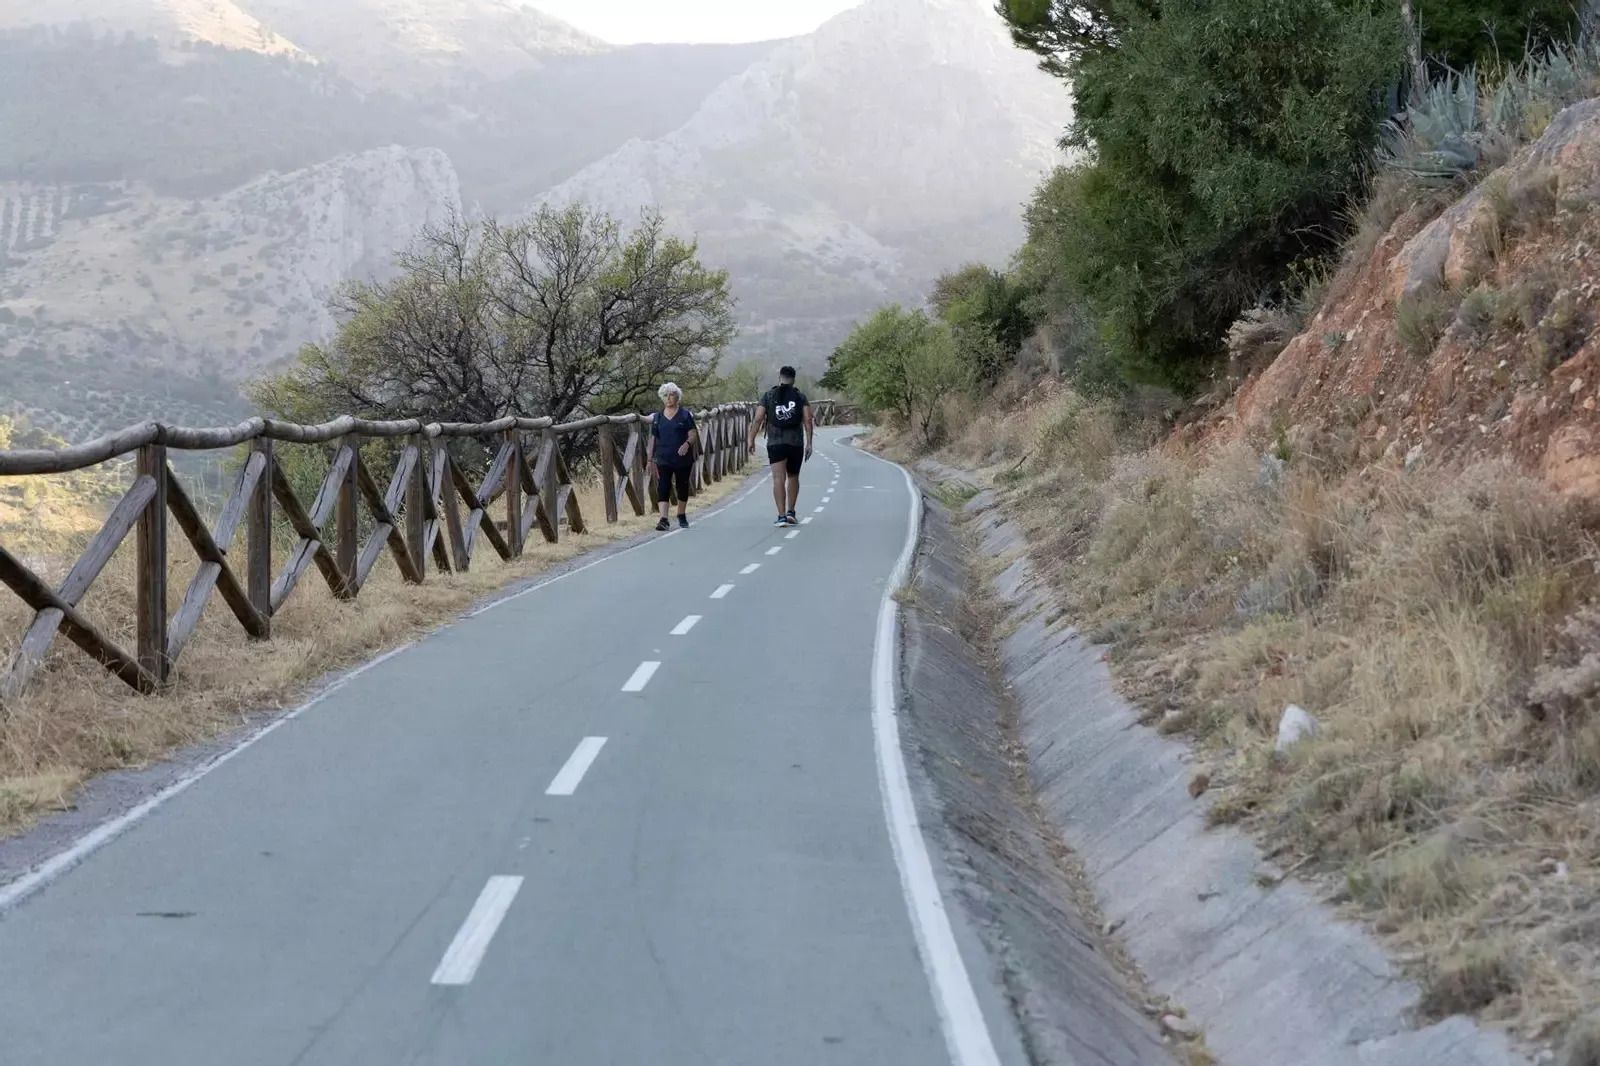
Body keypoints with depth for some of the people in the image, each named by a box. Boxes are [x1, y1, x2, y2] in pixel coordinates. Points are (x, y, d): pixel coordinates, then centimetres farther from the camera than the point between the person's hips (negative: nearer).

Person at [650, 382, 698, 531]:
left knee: (682, 487, 12)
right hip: (664, 459, 1)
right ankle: (664, 520, -18)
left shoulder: (685, 414, -1)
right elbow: (653, 439, 11)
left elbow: (693, 434, -6)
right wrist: (651, 458, 9)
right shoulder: (658, 418, 7)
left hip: (683, 459, -1)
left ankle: (682, 516, 32)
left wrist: (687, 444, -27)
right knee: (663, 487, -11)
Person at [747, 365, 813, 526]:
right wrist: (809, 443, -3)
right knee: (793, 477, 18)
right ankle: (791, 512, 12)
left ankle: (782, 516, -15)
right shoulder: (800, 397, 6)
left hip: (775, 442, -1)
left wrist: (751, 440, 6)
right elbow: (808, 420, -4)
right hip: (796, 442, 1)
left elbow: (758, 419, 0)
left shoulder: (769, 395, 5)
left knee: (779, 479, -6)